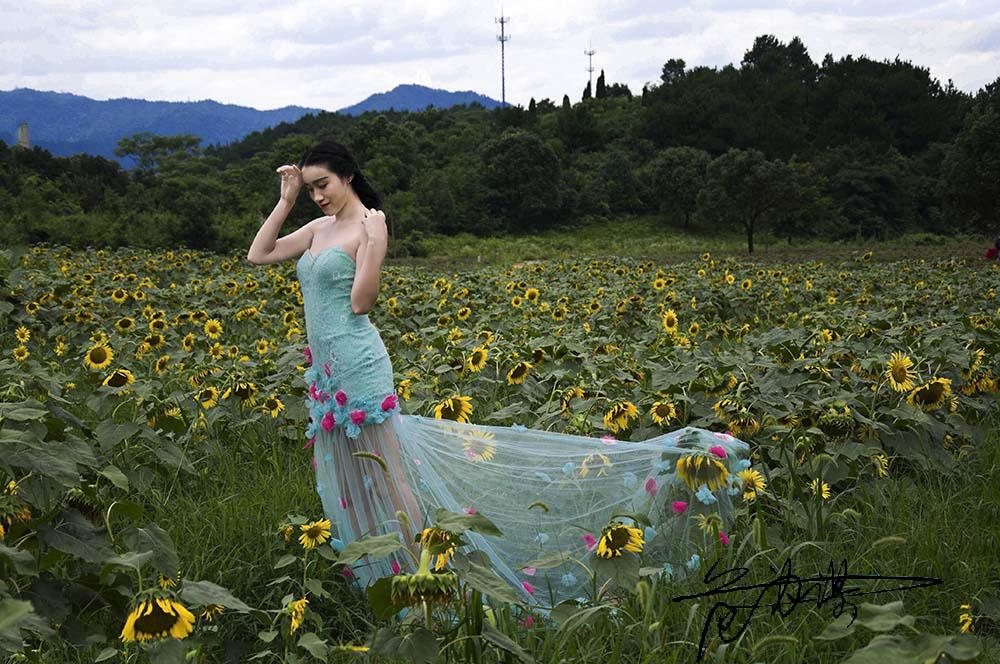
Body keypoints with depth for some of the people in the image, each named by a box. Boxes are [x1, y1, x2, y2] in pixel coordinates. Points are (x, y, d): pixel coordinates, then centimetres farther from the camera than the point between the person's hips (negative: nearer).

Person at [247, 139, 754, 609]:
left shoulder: (368, 226, -10)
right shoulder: (319, 228, 14)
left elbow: (360, 302, -17)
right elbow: (257, 256, 15)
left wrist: (374, 241, -25)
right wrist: (287, 199, 9)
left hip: (356, 364, -9)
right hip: (325, 372, 9)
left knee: (385, 476, -5)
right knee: (345, 478, 14)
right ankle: (371, 577, 25)